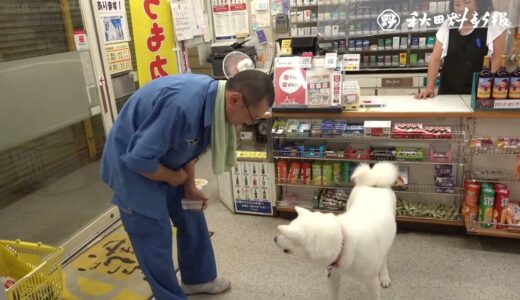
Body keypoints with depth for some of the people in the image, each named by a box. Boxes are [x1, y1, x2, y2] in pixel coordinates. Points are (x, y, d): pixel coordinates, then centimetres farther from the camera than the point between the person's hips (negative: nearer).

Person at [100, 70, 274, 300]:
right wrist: (173, 178, -16)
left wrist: (190, 187, 1)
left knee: (192, 220, 16)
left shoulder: (212, 98, -9)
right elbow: (138, 159, -33)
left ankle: (198, 279, 36)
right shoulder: (182, 105, -38)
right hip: (132, 167, -8)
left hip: (162, 161, 8)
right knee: (156, 240, 2)